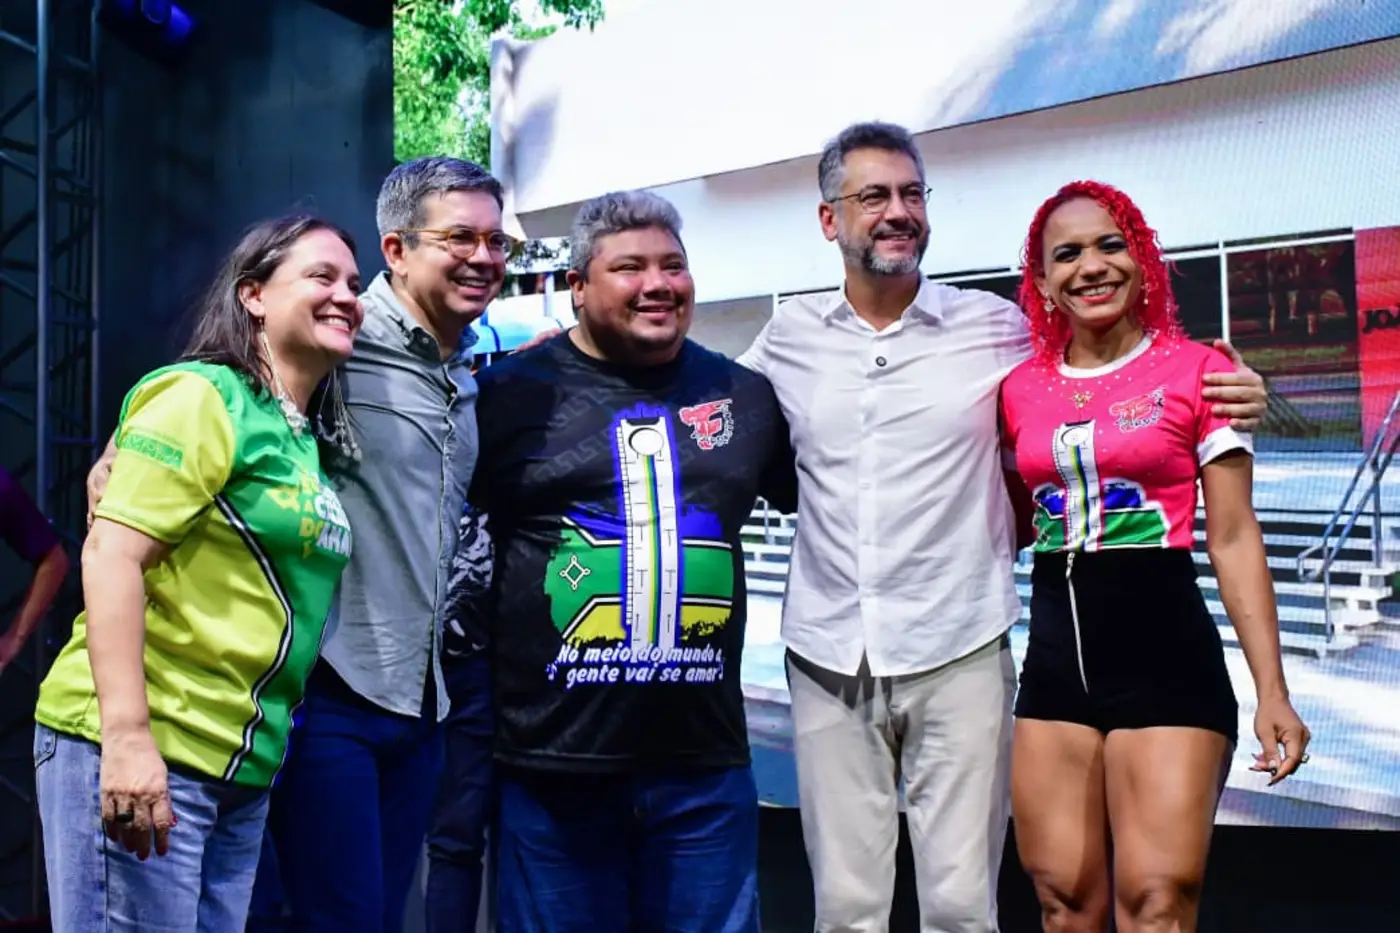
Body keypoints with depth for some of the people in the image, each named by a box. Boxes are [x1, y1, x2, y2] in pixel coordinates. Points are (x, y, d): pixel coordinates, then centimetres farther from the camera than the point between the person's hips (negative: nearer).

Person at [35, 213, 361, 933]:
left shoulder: (308, 438, 14)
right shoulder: (202, 396, -10)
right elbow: (110, 552, -18)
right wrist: (126, 736, -24)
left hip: (243, 769, 8)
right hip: (138, 751, -8)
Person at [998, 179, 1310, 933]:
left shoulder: (1195, 370, -2)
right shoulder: (1020, 387, 8)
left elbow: (1233, 539, -3)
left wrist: (1271, 692, -8)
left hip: (1165, 650, -4)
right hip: (1054, 655, 4)